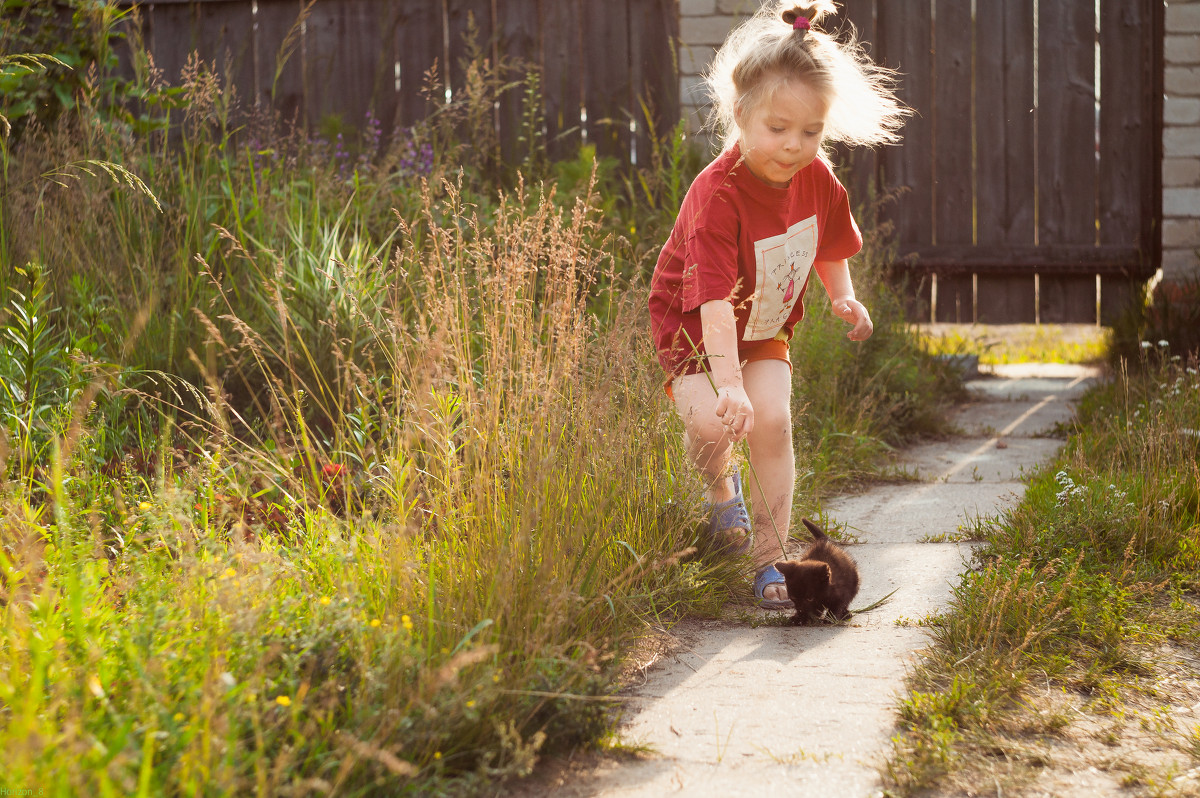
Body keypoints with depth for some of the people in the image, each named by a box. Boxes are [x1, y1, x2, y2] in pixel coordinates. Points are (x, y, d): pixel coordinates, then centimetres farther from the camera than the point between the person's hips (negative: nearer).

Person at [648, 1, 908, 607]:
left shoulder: (817, 180, -12)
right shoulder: (717, 194, -33)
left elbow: (828, 241, 13)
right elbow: (715, 296, -40)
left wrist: (843, 297, -2)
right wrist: (727, 382, -47)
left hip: (765, 329, 4)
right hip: (695, 328, -4)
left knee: (772, 421, -14)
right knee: (711, 422, -23)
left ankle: (769, 558, -2)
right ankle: (721, 487, 15)